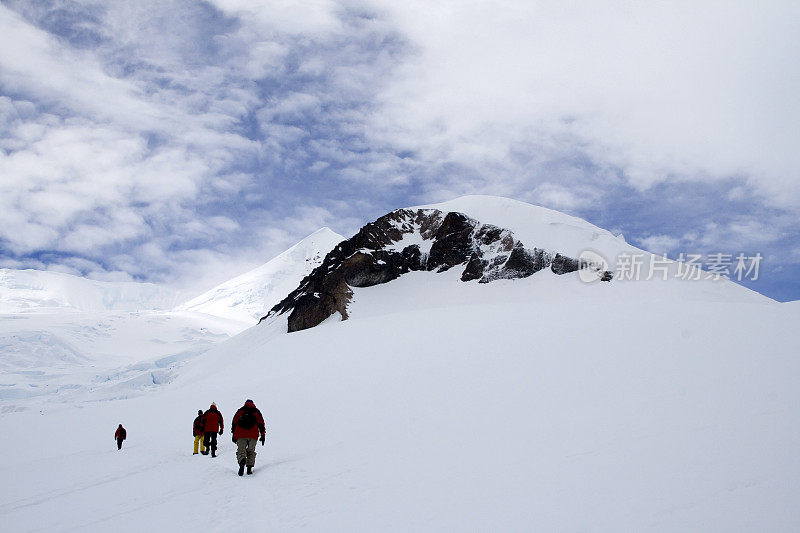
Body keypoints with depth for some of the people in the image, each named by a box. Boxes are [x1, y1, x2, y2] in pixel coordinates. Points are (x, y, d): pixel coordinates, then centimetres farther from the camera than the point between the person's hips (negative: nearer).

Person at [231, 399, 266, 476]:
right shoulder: (256, 411, 14)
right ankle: (249, 468, -1)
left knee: (241, 450, -2)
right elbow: (261, 423, 7)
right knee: (251, 451, 12)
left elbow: (234, 423, 11)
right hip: (253, 435, 1)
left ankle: (242, 461, -34)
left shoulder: (240, 410, 14)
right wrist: (263, 435, 8)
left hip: (241, 435, -1)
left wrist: (234, 435, 16)